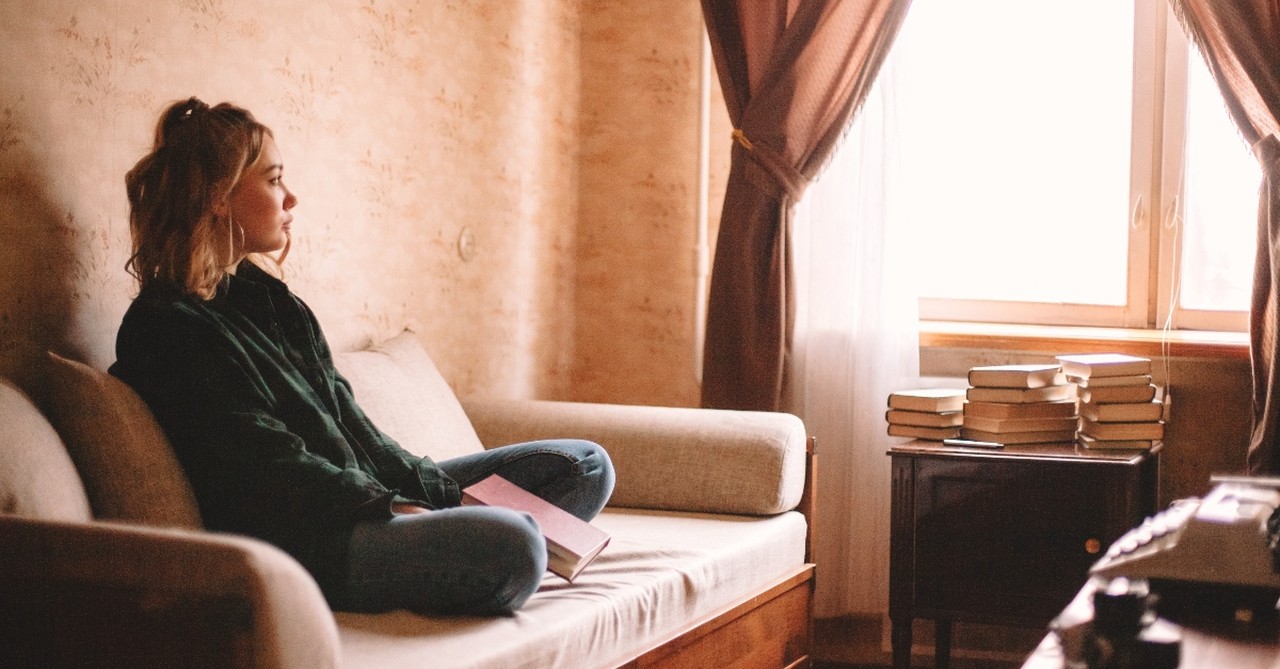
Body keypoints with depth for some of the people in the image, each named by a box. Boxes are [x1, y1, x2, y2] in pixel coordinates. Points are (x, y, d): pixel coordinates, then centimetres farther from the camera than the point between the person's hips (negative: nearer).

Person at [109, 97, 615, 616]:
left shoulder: (266, 298, 19)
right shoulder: (166, 329, -9)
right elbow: (270, 468, -16)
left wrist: (443, 495, 6)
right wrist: (399, 512, -18)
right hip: (296, 540, -10)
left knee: (586, 466, 7)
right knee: (510, 545, -35)